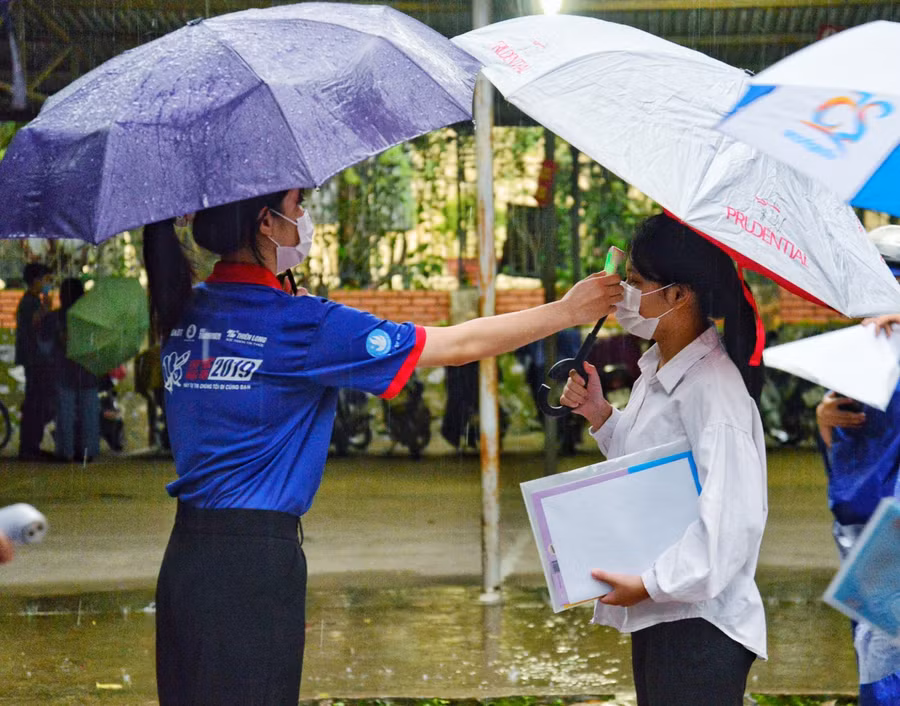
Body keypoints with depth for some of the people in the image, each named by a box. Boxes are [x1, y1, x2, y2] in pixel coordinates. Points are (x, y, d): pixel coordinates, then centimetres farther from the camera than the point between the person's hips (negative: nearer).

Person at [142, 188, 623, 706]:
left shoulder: (185, 313, 6)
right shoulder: (297, 323, -14)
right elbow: (457, 346, -9)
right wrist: (566, 311, 1)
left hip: (188, 550, 8)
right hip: (256, 561, -8)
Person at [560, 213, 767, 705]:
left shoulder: (713, 388, -20)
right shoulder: (656, 371, 8)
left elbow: (735, 517, -27)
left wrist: (651, 584, -23)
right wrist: (600, 416, 6)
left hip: (697, 624, -9)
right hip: (656, 614, 9)